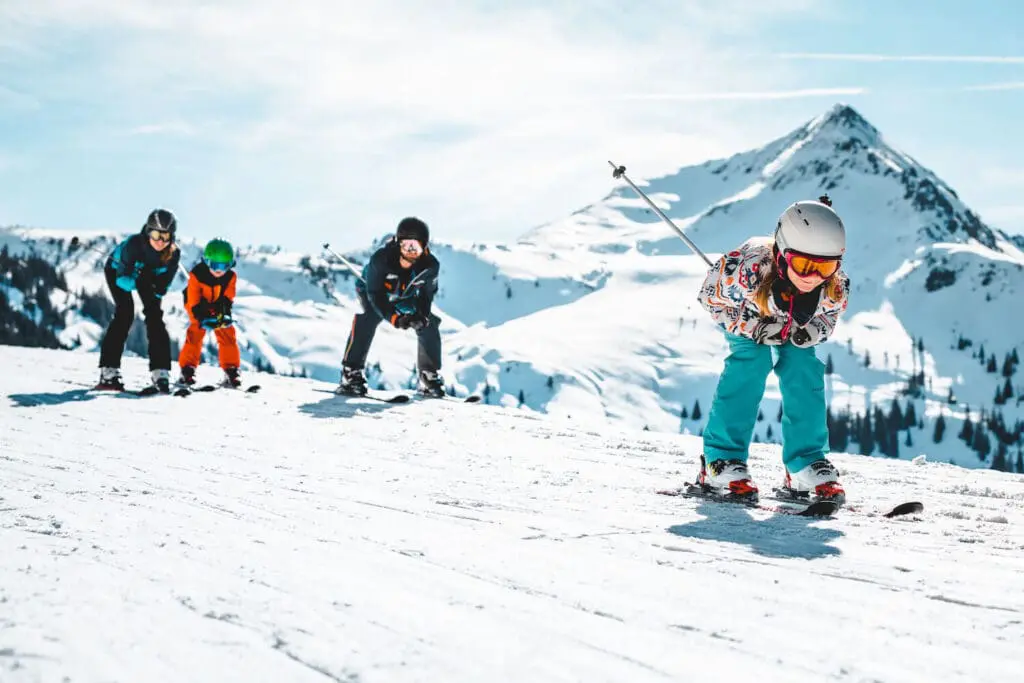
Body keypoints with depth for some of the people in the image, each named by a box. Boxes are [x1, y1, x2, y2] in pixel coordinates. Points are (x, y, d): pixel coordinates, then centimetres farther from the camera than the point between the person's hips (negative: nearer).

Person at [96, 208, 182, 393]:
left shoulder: (173, 253, -30)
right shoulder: (134, 244, -40)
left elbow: (163, 286, -21)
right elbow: (122, 279, -36)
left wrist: (158, 288, -43)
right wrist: (138, 282, -55)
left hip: (145, 274, 3)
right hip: (118, 270, -3)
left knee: (154, 315, -11)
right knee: (125, 312, -21)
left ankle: (160, 372, -6)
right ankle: (108, 372, -21)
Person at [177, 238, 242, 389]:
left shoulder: (230, 276, -20)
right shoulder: (197, 274, -29)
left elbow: (227, 297, -12)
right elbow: (193, 300, -25)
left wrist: (224, 313, -30)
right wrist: (201, 318, -35)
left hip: (219, 308, 3)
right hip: (199, 307, -3)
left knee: (227, 335, -5)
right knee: (195, 335, -15)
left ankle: (231, 369, 4)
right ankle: (187, 368, -8)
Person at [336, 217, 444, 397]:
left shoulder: (431, 266, -28)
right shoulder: (380, 259, -38)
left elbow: (426, 294, -13)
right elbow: (375, 294, -32)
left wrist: (421, 316, -33)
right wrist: (394, 318, -44)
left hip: (405, 298, 4)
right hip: (373, 293, -4)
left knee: (428, 325, -9)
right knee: (367, 319, -31)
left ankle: (430, 378, 7)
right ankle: (350, 375, -26)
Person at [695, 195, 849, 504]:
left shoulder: (836, 288, -34)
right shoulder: (748, 270, -46)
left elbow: (828, 316, -10)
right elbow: (710, 297, -27)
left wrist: (811, 331, -32)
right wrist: (752, 327, -36)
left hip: (794, 324, 3)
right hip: (743, 312, -3)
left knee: (803, 367, -16)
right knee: (752, 362, -25)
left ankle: (806, 465, -6)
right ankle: (720, 461, -20)